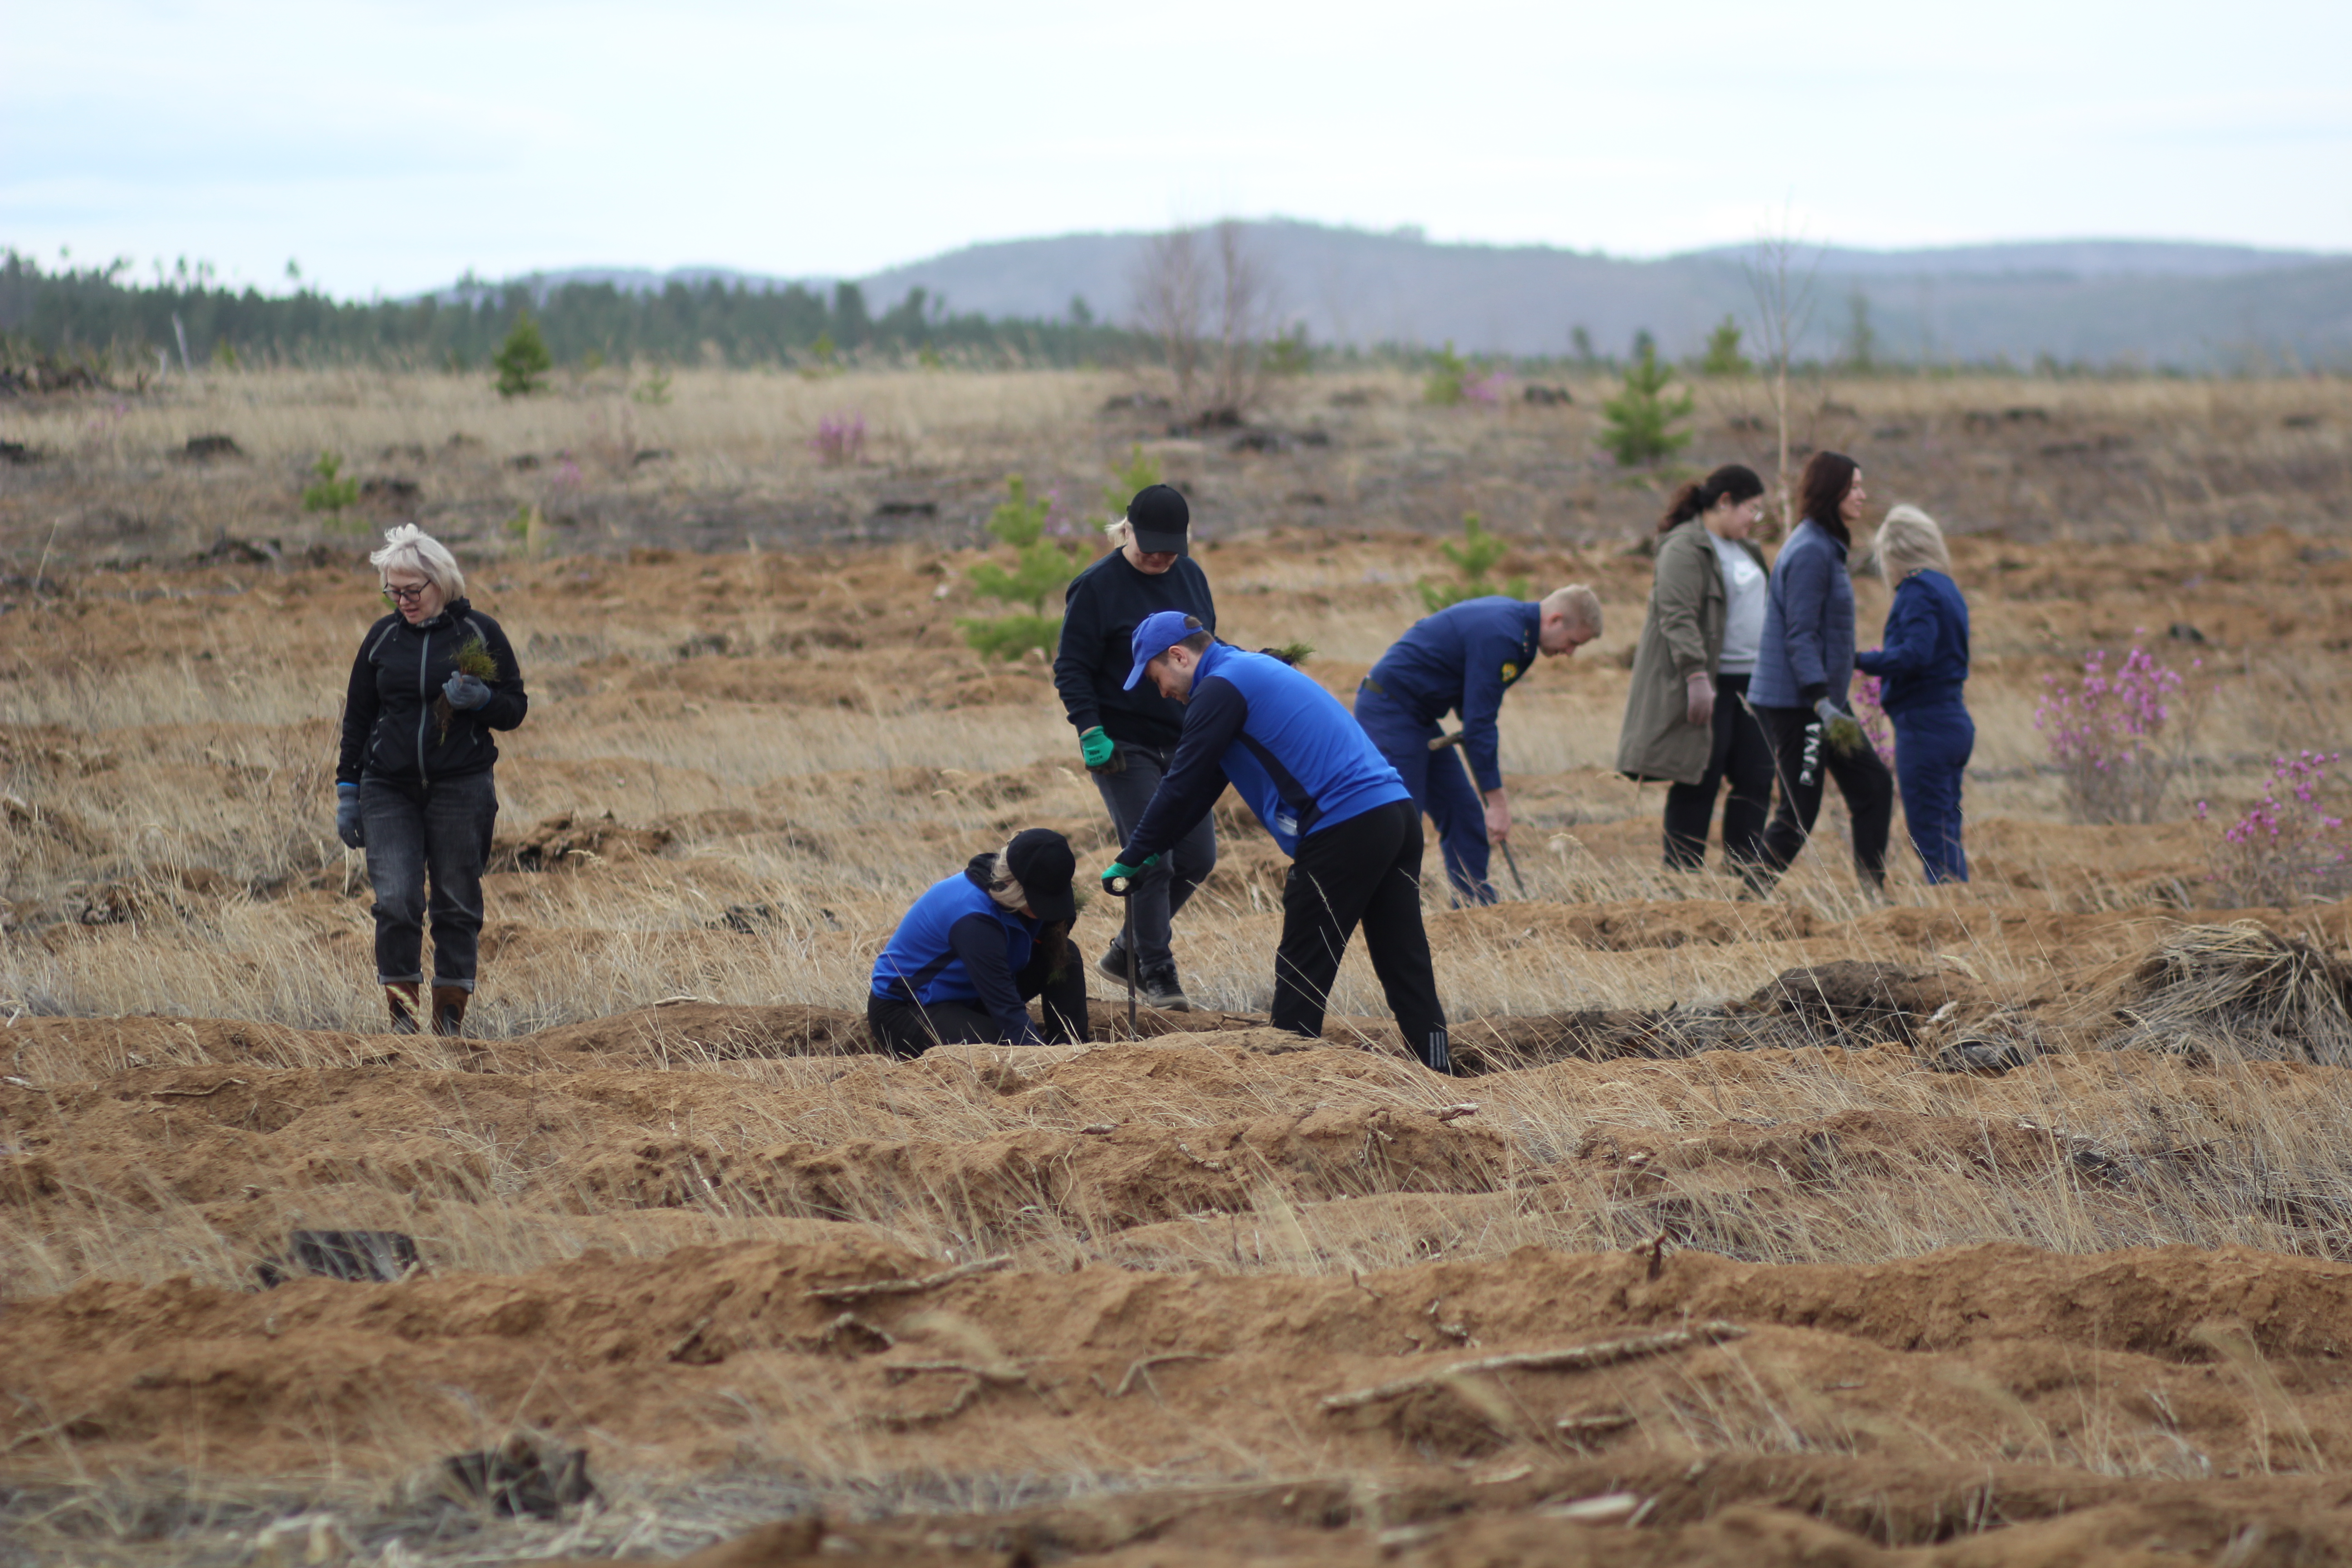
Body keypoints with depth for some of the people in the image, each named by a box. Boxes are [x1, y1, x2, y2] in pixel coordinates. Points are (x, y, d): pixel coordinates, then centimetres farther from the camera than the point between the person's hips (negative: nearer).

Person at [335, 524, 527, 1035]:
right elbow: (357, 717, 13)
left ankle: (450, 1018, 12)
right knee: (395, 902, -11)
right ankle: (402, 1015, 0)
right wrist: (348, 791, 9)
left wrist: (480, 699, -18)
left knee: (457, 906, 3)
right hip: (389, 792, 1)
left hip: (461, 789, -1)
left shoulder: (479, 633, 1)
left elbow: (515, 708, 4)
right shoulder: (382, 638, 7)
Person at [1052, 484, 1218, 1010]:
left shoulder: (1190, 576, 7)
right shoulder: (1097, 587, -10)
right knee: (1152, 862, -10)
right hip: (1123, 747, -6)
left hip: (1182, 744, 6)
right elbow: (1072, 669, -9)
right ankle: (1157, 973, 2)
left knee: (1197, 860, 6)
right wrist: (1090, 730, -20)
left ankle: (1126, 953, 22)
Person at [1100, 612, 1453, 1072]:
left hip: (1345, 827, -9)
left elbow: (1182, 788, -4)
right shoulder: (1254, 668, 26)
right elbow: (1203, 787, 29)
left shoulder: (1220, 689, -4)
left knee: (1301, 973, 2)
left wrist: (1130, 860, 6)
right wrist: (1148, 852, 27)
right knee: (1406, 965, 7)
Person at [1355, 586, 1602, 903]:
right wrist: (1497, 801, -21)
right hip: (1389, 710, -11)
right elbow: (1479, 722, -24)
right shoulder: (1499, 637, -23)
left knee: (1465, 818, 9)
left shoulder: (1510, 618, 9)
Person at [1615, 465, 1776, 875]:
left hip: (1747, 683, 9)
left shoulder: (1742, 548, 19)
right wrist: (1696, 675, -27)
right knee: (1698, 785, -5)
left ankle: (1745, 874, 11)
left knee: (1757, 779, 5)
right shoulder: (1685, 549, -12)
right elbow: (1678, 617, -20)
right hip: (1708, 685, -9)